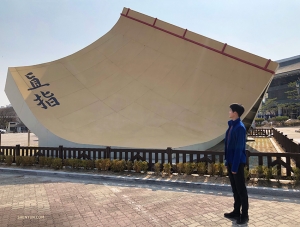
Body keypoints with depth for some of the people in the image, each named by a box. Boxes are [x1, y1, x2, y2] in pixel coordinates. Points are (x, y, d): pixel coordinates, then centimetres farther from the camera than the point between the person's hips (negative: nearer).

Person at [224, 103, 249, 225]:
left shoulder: (240, 127, -19)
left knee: (241, 189, 5)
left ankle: (244, 215, 20)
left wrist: (235, 166, -18)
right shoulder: (231, 125, 8)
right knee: (235, 188, 18)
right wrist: (227, 161, 15)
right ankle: (236, 211, 31)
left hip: (237, 163, -9)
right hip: (231, 161, 9)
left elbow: (239, 149, -19)